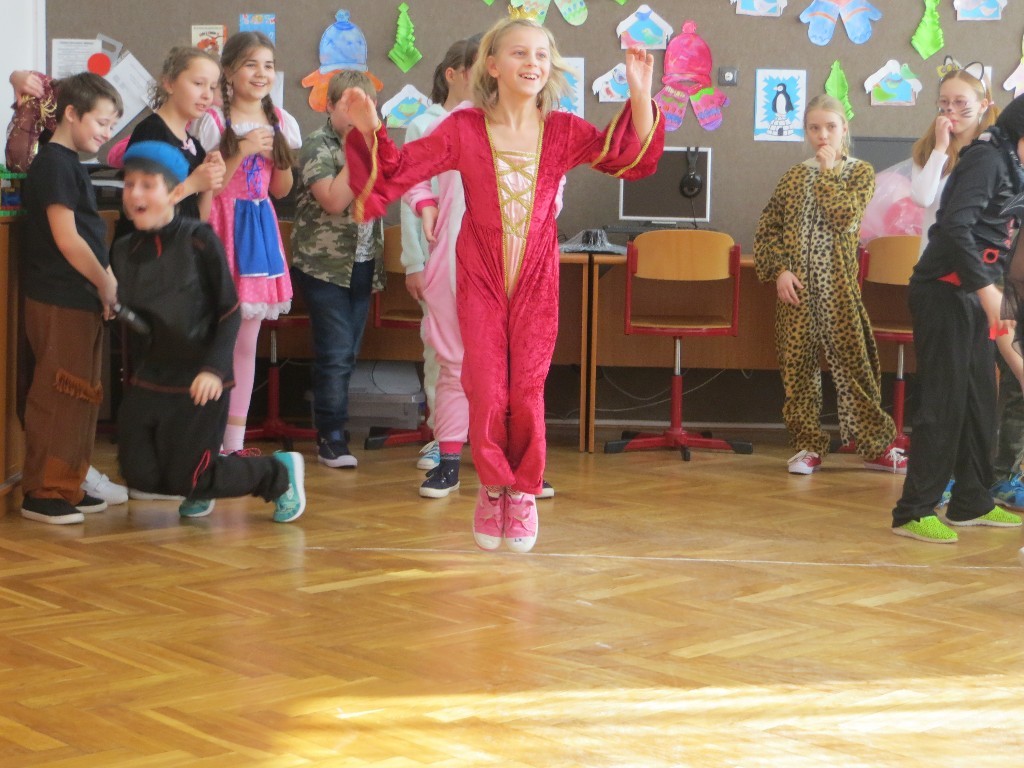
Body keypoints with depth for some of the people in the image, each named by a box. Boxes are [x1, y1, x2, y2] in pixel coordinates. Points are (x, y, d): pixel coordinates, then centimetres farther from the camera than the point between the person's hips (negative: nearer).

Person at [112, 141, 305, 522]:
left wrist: (214, 369, -18)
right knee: (140, 474, 3)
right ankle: (199, 489, 36)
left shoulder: (199, 241, -13)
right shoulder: (123, 251, 4)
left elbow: (229, 312, -11)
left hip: (198, 383, -6)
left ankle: (281, 471, 21)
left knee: (189, 480, -4)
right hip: (149, 380, 6)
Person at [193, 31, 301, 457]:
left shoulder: (281, 121, 8)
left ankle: (234, 441, 16)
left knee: (247, 342, 9)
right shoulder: (213, 121, -8)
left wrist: (282, 159, -4)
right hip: (222, 227, -5)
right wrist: (241, 152, -17)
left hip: (260, 228, 5)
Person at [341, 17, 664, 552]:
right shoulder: (464, 129, -3)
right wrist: (371, 129, -21)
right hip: (481, 278, 0)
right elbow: (401, 168, -3)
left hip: (536, 281, 1)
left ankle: (524, 492, 19)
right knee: (486, 391, -1)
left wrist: (639, 94, -19)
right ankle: (493, 487, 21)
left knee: (527, 392, 1)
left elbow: (631, 157, -7)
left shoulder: (563, 131, 0)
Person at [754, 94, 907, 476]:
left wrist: (827, 170, -6)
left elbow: (844, 214, -15)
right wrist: (778, 270, -6)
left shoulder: (860, 172, 4)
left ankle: (876, 447, 7)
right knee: (797, 362, 3)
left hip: (837, 285, -3)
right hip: (795, 285, 3)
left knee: (852, 361, -3)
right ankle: (808, 446, 13)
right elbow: (767, 229, 7)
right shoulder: (794, 176, 11)